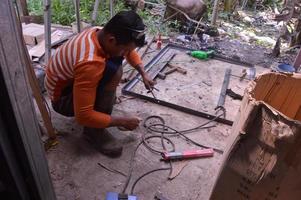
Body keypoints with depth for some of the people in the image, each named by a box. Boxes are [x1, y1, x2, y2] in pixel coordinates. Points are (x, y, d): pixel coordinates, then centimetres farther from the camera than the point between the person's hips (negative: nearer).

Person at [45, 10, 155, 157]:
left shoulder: (101, 33, -14)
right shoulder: (89, 63, -39)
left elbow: (129, 51, 8)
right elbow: (83, 116, -35)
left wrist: (143, 74, 0)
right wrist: (122, 121, -26)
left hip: (70, 80, 8)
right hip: (62, 99, -8)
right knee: (113, 70, -30)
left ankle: (103, 97, 12)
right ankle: (94, 129, -15)